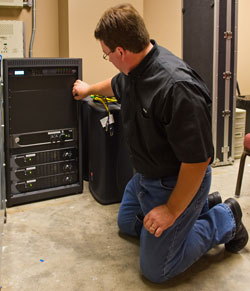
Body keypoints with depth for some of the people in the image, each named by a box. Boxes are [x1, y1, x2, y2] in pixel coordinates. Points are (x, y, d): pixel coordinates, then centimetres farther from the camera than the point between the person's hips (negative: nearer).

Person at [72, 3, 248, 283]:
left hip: (176, 183, -9)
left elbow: (198, 158, -31)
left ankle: (224, 219, 14)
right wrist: (88, 89, 40)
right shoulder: (135, 69, -7)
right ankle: (204, 206, 29)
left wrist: (172, 210, -20)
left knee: (155, 269, 0)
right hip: (145, 175, 9)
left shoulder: (177, 86, -36)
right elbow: (116, 85, 21)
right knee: (127, 223, 29)